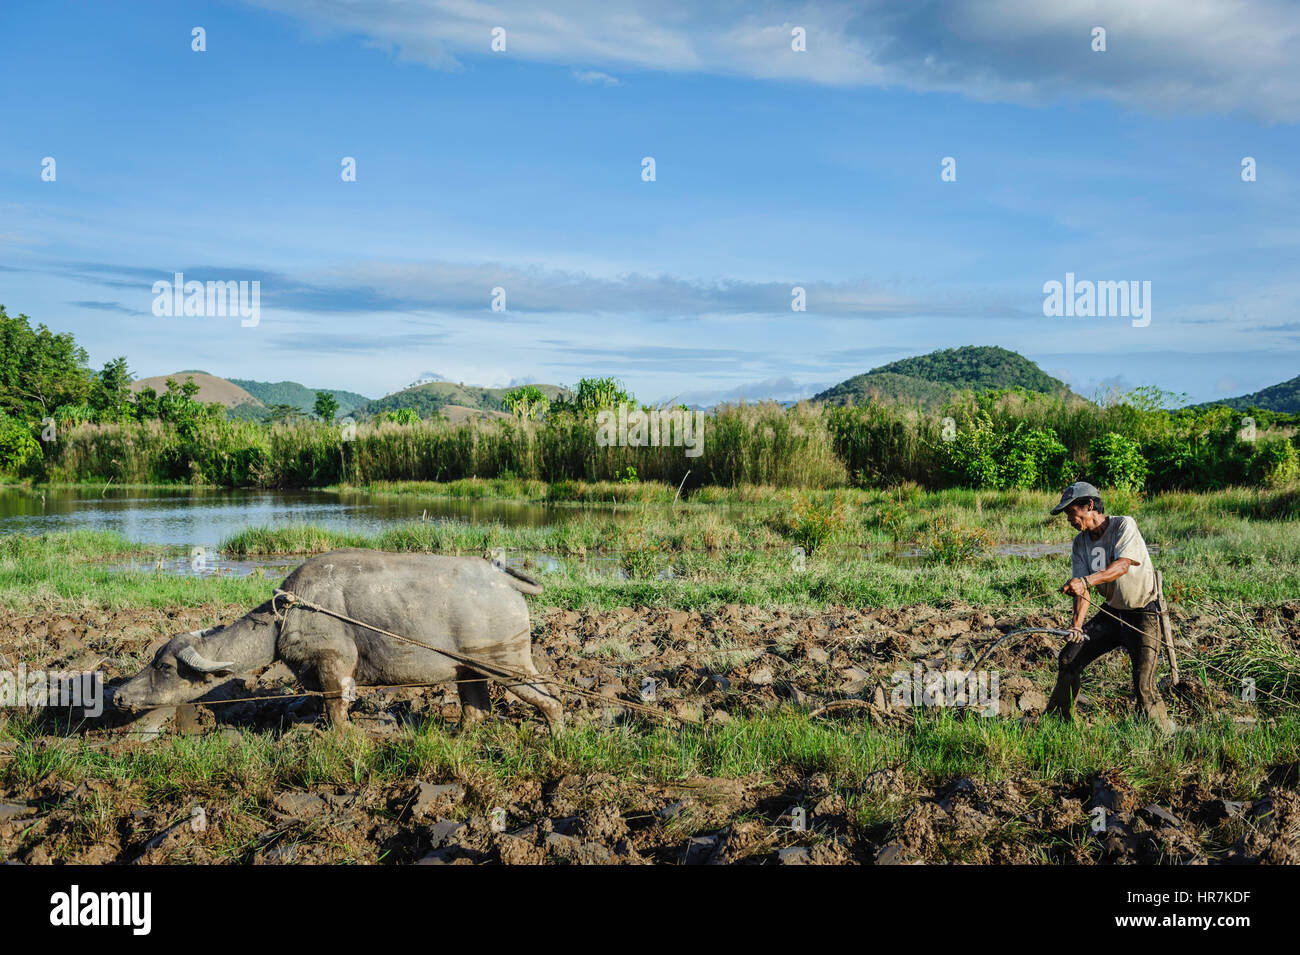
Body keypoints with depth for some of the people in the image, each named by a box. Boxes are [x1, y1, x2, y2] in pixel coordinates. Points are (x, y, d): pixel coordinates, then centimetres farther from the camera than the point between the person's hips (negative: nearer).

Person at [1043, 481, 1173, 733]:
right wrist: (1077, 624, -24)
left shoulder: (1124, 526, -16)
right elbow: (1082, 588, -7)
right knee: (1069, 658, 5)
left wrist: (1086, 581, -47)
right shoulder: (1080, 542, 2)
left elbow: (1122, 565, -32)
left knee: (1144, 685, -16)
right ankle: (1057, 719, 22)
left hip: (1143, 612, -7)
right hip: (1112, 611, 7)